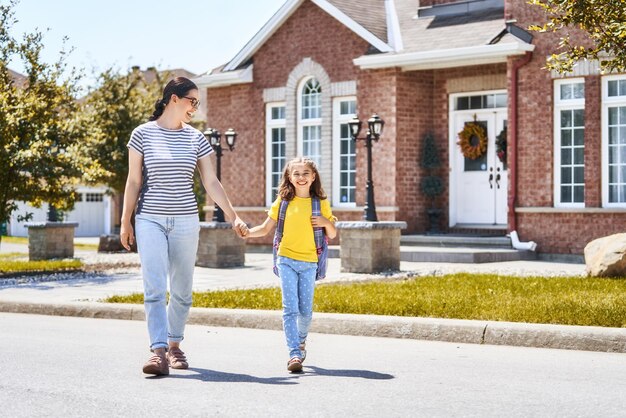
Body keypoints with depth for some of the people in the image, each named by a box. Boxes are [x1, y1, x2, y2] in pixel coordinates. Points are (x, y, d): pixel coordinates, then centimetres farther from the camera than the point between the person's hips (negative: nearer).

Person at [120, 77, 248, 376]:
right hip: (150, 220, -3)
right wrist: (125, 222, 1)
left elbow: (211, 183, 8)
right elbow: (133, 181, 2)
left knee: (182, 290, 8)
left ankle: (174, 345, 23)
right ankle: (159, 352, -18)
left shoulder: (196, 138, 7)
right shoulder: (143, 134, 0)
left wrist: (233, 217, 2)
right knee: (155, 289, -13)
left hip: (185, 222, 3)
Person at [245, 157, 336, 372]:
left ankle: (301, 340, 36)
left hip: (309, 263, 1)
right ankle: (294, 354, -13)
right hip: (286, 260, -1)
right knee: (290, 308, -10)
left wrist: (325, 222, -11)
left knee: (305, 310, 7)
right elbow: (265, 228, 7)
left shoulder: (320, 203, 4)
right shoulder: (283, 201, 4)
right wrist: (247, 232, -12)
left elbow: (332, 235, 11)